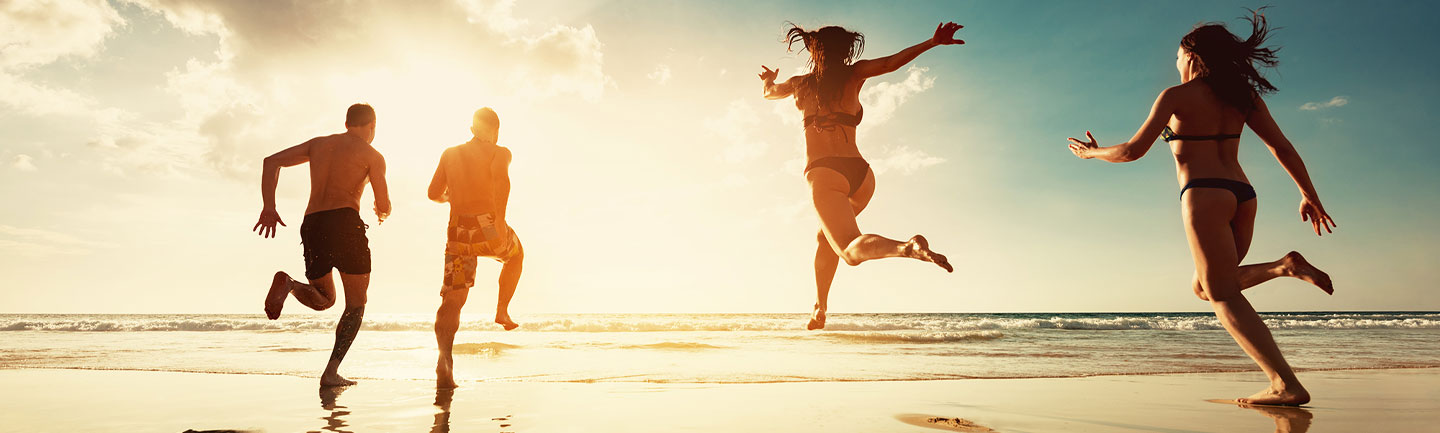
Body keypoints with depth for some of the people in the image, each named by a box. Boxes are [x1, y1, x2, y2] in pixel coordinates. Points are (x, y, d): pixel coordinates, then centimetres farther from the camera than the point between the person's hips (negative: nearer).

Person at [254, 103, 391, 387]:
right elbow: (384, 207, 4)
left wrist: (269, 208, 7)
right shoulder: (372, 155, 7)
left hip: (311, 225, 5)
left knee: (324, 300, 21)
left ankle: (288, 283, -13)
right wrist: (383, 212, 29)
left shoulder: (319, 143, 23)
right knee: (356, 304, 8)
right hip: (345, 221, -5)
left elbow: (271, 161, 14)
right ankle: (331, 372, -5)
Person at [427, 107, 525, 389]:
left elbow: (434, 193, 18)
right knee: (515, 256, 32)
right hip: (488, 227, -3)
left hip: (458, 232, 3)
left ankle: (444, 357, -20)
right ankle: (502, 311, 24)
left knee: (452, 300, 1)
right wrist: (500, 218, -25)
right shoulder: (499, 152, 5)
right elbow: (501, 178, -18)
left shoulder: (450, 154, 18)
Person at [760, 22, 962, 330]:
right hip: (861, 173, 4)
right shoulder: (853, 75, 10)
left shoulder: (801, 84, 13)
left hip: (823, 173, -3)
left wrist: (769, 80, 56)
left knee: (852, 250, -18)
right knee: (826, 237, 27)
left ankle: (907, 247, -48)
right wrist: (933, 41, -9)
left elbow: (769, 93, 33)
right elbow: (890, 63, -8)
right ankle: (819, 310, 30)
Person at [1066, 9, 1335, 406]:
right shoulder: (1242, 95, 15)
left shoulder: (1176, 96, -2)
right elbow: (1282, 147, 12)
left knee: (1224, 298, -8)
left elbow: (1133, 150, -3)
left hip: (1204, 195, -7)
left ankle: (1286, 386, -17)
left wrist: (1093, 152, 14)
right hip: (1242, 196, 7)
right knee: (1204, 287, 20)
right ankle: (1284, 266, -1)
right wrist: (1309, 195, 17)